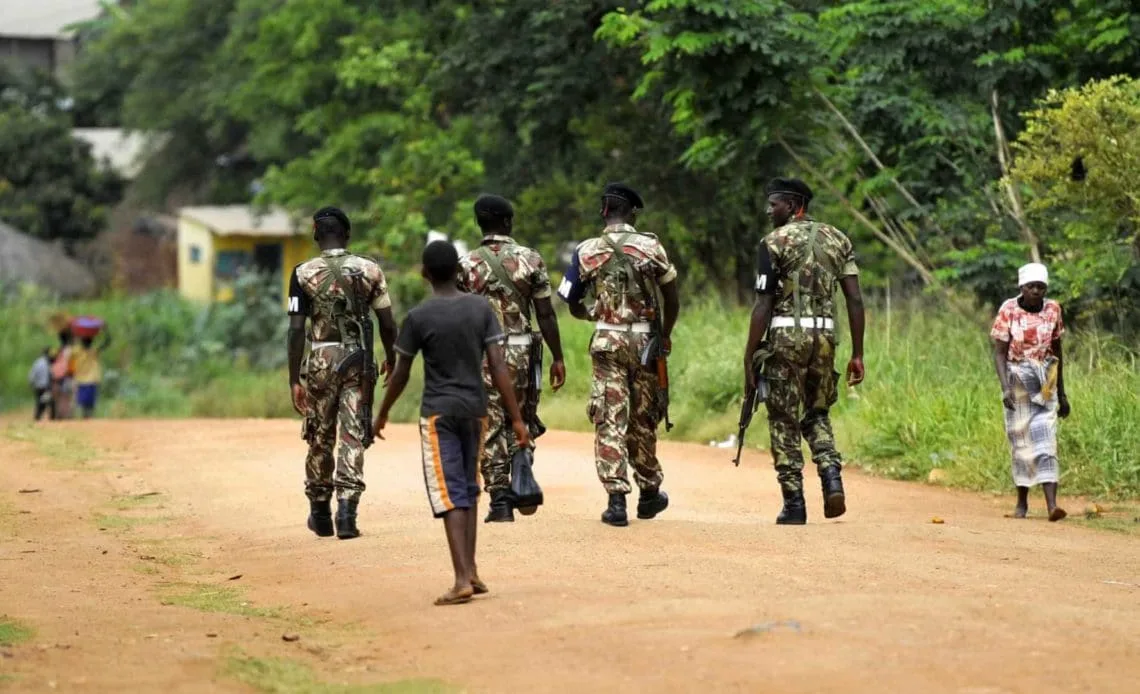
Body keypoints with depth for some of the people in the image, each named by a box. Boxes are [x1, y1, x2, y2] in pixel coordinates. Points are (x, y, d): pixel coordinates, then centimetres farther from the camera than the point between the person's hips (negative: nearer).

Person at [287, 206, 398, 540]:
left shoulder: (303, 273, -4)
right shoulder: (369, 270, 0)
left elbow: (296, 329, -8)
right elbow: (387, 323, 4)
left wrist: (294, 380, -5)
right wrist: (391, 358, 22)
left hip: (322, 361, 0)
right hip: (360, 361, 0)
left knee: (320, 438, 13)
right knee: (354, 437, 2)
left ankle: (320, 513, 24)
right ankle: (347, 511, -9)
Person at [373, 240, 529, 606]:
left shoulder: (418, 317, -10)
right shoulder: (481, 308, -2)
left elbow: (400, 374, -2)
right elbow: (498, 366, -6)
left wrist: (383, 414, 14)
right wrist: (517, 419, -4)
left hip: (439, 413, -4)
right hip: (475, 410, 4)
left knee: (450, 494, -7)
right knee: (469, 489, 17)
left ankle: (463, 578, -17)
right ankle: (471, 571, 19)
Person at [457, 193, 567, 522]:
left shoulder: (466, 265, -3)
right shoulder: (531, 259, -2)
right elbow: (546, 314, -2)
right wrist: (557, 357, 5)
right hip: (521, 352, 1)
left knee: (490, 428, 3)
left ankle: (500, 498, -1)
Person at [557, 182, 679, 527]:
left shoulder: (586, 251, -1)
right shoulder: (651, 247, -2)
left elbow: (574, 306, 7)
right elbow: (672, 298, 1)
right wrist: (665, 335, 16)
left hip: (607, 342, -1)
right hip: (644, 340, 1)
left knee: (610, 420, -1)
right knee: (643, 418, 14)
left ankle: (616, 499, -9)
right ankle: (649, 493, 27)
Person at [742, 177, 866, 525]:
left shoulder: (775, 241, -4)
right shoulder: (838, 239, 11)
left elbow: (763, 305, -8)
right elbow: (855, 299, 5)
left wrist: (749, 357, -5)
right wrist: (857, 354, 8)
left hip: (785, 335, -4)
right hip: (825, 335, 4)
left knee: (784, 423, 4)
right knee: (816, 414, 20)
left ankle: (794, 505, 3)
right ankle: (832, 475, -4)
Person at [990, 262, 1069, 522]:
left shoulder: (1052, 310, -1)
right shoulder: (1008, 311, -10)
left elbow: (1056, 351, 9)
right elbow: (999, 352, -10)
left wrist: (1062, 393, 12)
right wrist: (1005, 388, -23)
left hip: (1045, 383, 1)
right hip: (1017, 381, -1)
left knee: (1045, 440, -10)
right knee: (1021, 441, 5)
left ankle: (1052, 504, -20)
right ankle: (1022, 501, 21)